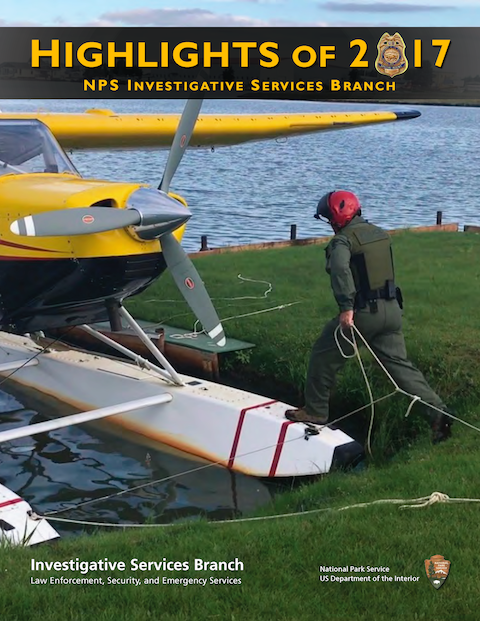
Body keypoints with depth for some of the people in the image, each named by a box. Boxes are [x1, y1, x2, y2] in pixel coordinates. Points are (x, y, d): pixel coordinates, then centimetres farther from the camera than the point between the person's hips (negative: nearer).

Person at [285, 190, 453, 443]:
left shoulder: (343, 239, -12)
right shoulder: (380, 233, 11)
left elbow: (340, 269, -30)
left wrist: (346, 307, -33)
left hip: (363, 313, -7)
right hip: (391, 309, 7)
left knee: (323, 356, 11)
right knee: (399, 364, 10)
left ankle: (315, 411, 19)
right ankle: (437, 411, 0)